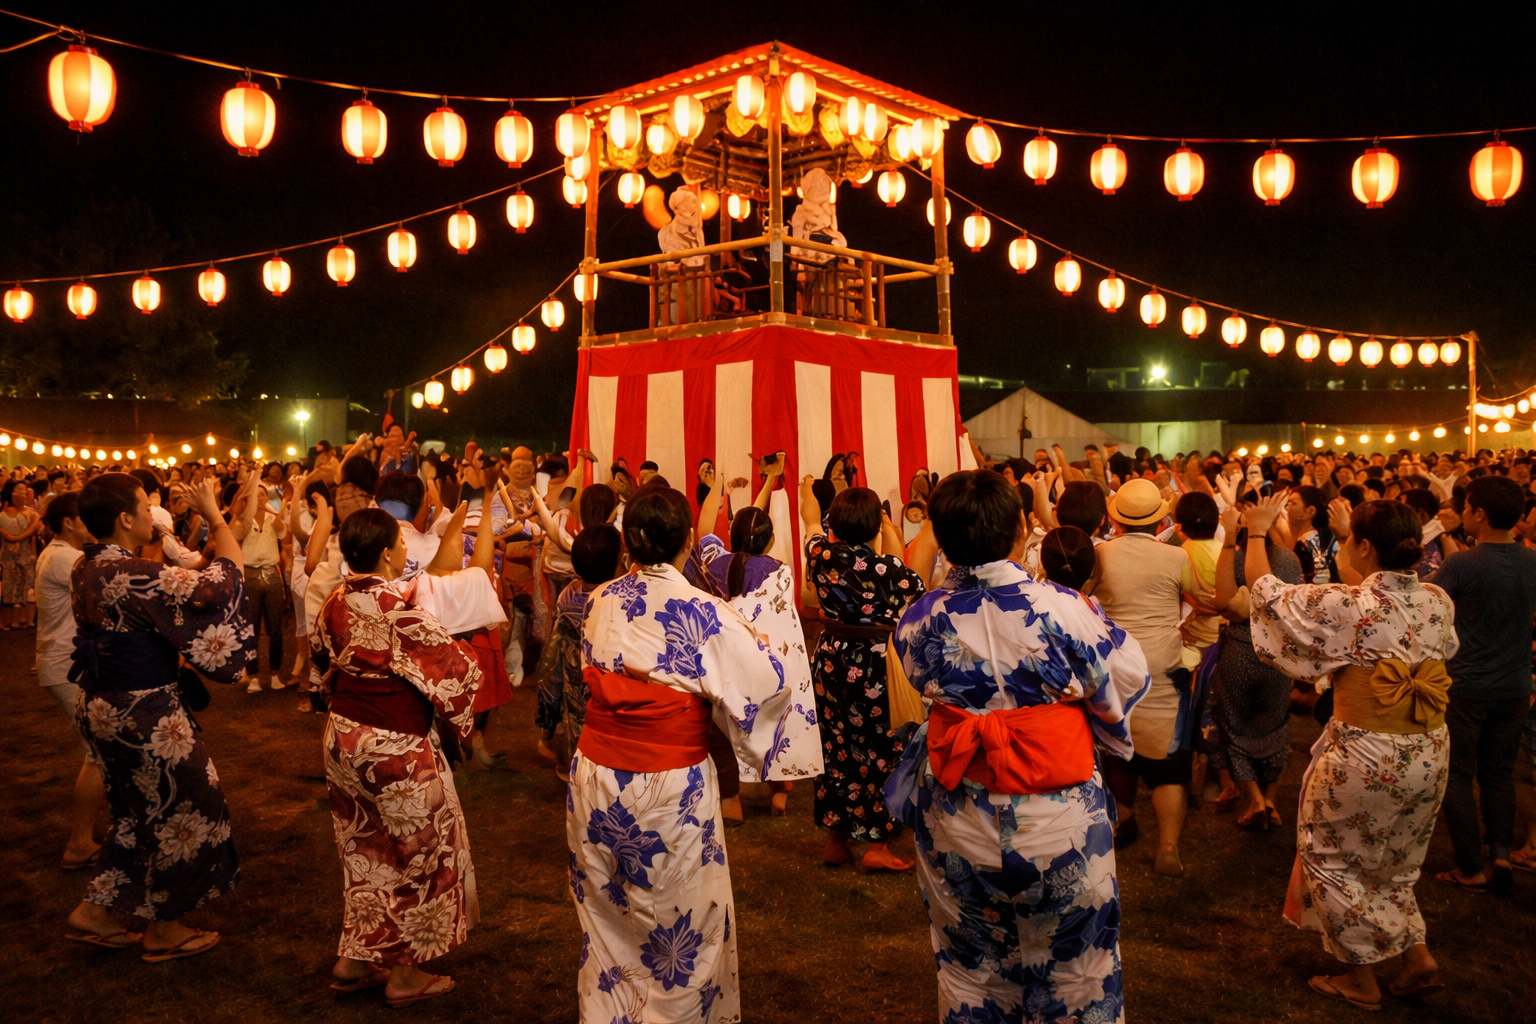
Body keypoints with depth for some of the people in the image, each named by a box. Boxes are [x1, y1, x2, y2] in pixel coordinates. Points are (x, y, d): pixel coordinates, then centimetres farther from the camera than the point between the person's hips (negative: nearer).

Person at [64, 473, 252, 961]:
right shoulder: (133, 577, -27)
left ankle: (94, 911, 33)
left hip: (102, 707, 9)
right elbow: (224, 577, -26)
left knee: (138, 812, 25)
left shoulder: (88, 568, 2)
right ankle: (162, 930, 24)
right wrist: (215, 515, -14)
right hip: (144, 716, -9)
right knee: (179, 811, 10)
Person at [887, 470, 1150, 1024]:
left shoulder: (918, 619, -10)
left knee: (970, 969, 23)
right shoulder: (1063, 608, -21)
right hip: (1058, 825, -2)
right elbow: (1128, 681, -8)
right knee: (1069, 972, 19)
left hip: (956, 826, 3)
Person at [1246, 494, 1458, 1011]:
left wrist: (1257, 531, 7)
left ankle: (1362, 980, 24)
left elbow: (1264, 589, -9)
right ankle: (1418, 957, 26)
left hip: (1366, 757, -6)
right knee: (1392, 863, 27)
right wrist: (1352, 532, 27)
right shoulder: (1438, 601, -6)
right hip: (1429, 754, 6)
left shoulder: (1346, 607, -22)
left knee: (1332, 858, 15)